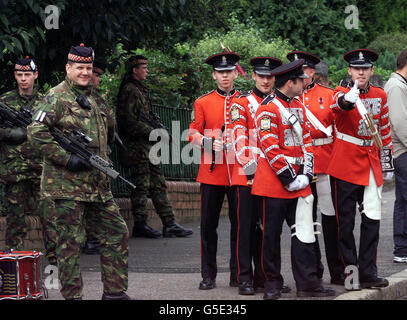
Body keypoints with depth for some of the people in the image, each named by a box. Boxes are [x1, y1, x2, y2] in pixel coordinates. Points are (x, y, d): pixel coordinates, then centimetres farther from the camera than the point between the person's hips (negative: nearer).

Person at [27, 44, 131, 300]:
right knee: (71, 241, -3)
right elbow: (36, 132, -19)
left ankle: (115, 291, 16)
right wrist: (67, 158, -19)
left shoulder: (90, 99, 18)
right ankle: (72, 296, 4)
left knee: (117, 232, 8)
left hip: (98, 186, 8)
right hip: (67, 185, -8)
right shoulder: (57, 98, -9)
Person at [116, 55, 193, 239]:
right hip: (136, 147, -10)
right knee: (142, 185, -5)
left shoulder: (140, 90, 19)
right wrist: (153, 132, -17)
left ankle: (169, 224, 9)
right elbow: (129, 122, -19)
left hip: (147, 146, 10)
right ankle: (140, 225, 3)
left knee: (158, 184, 8)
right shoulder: (130, 90, -12)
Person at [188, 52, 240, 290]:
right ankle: (208, 276, 10)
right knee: (209, 225, 2)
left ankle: (238, 274, 12)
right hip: (212, 172, 0)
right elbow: (193, 133, 5)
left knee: (240, 223, 3)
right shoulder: (203, 103, 7)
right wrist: (208, 142, -14)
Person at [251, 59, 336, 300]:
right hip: (275, 181, -7)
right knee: (272, 233, 3)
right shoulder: (268, 109, -11)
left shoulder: (299, 107, 14)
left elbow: (306, 141, 14)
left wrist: (306, 173, 1)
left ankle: (308, 284, 5)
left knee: (304, 232, 3)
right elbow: (270, 147, -16)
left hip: (299, 182, 7)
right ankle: (273, 283, 11)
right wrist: (288, 178, -16)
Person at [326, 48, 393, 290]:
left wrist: (387, 159, 16)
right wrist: (346, 100, -55)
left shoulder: (380, 95, 8)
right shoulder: (343, 92, -7)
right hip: (345, 164, -4)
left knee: (372, 218, 0)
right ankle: (349, 271, 8)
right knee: (345, 221, 2)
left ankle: (368, 272, 5)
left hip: (371, 163, 4)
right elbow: (337, 104, -32)